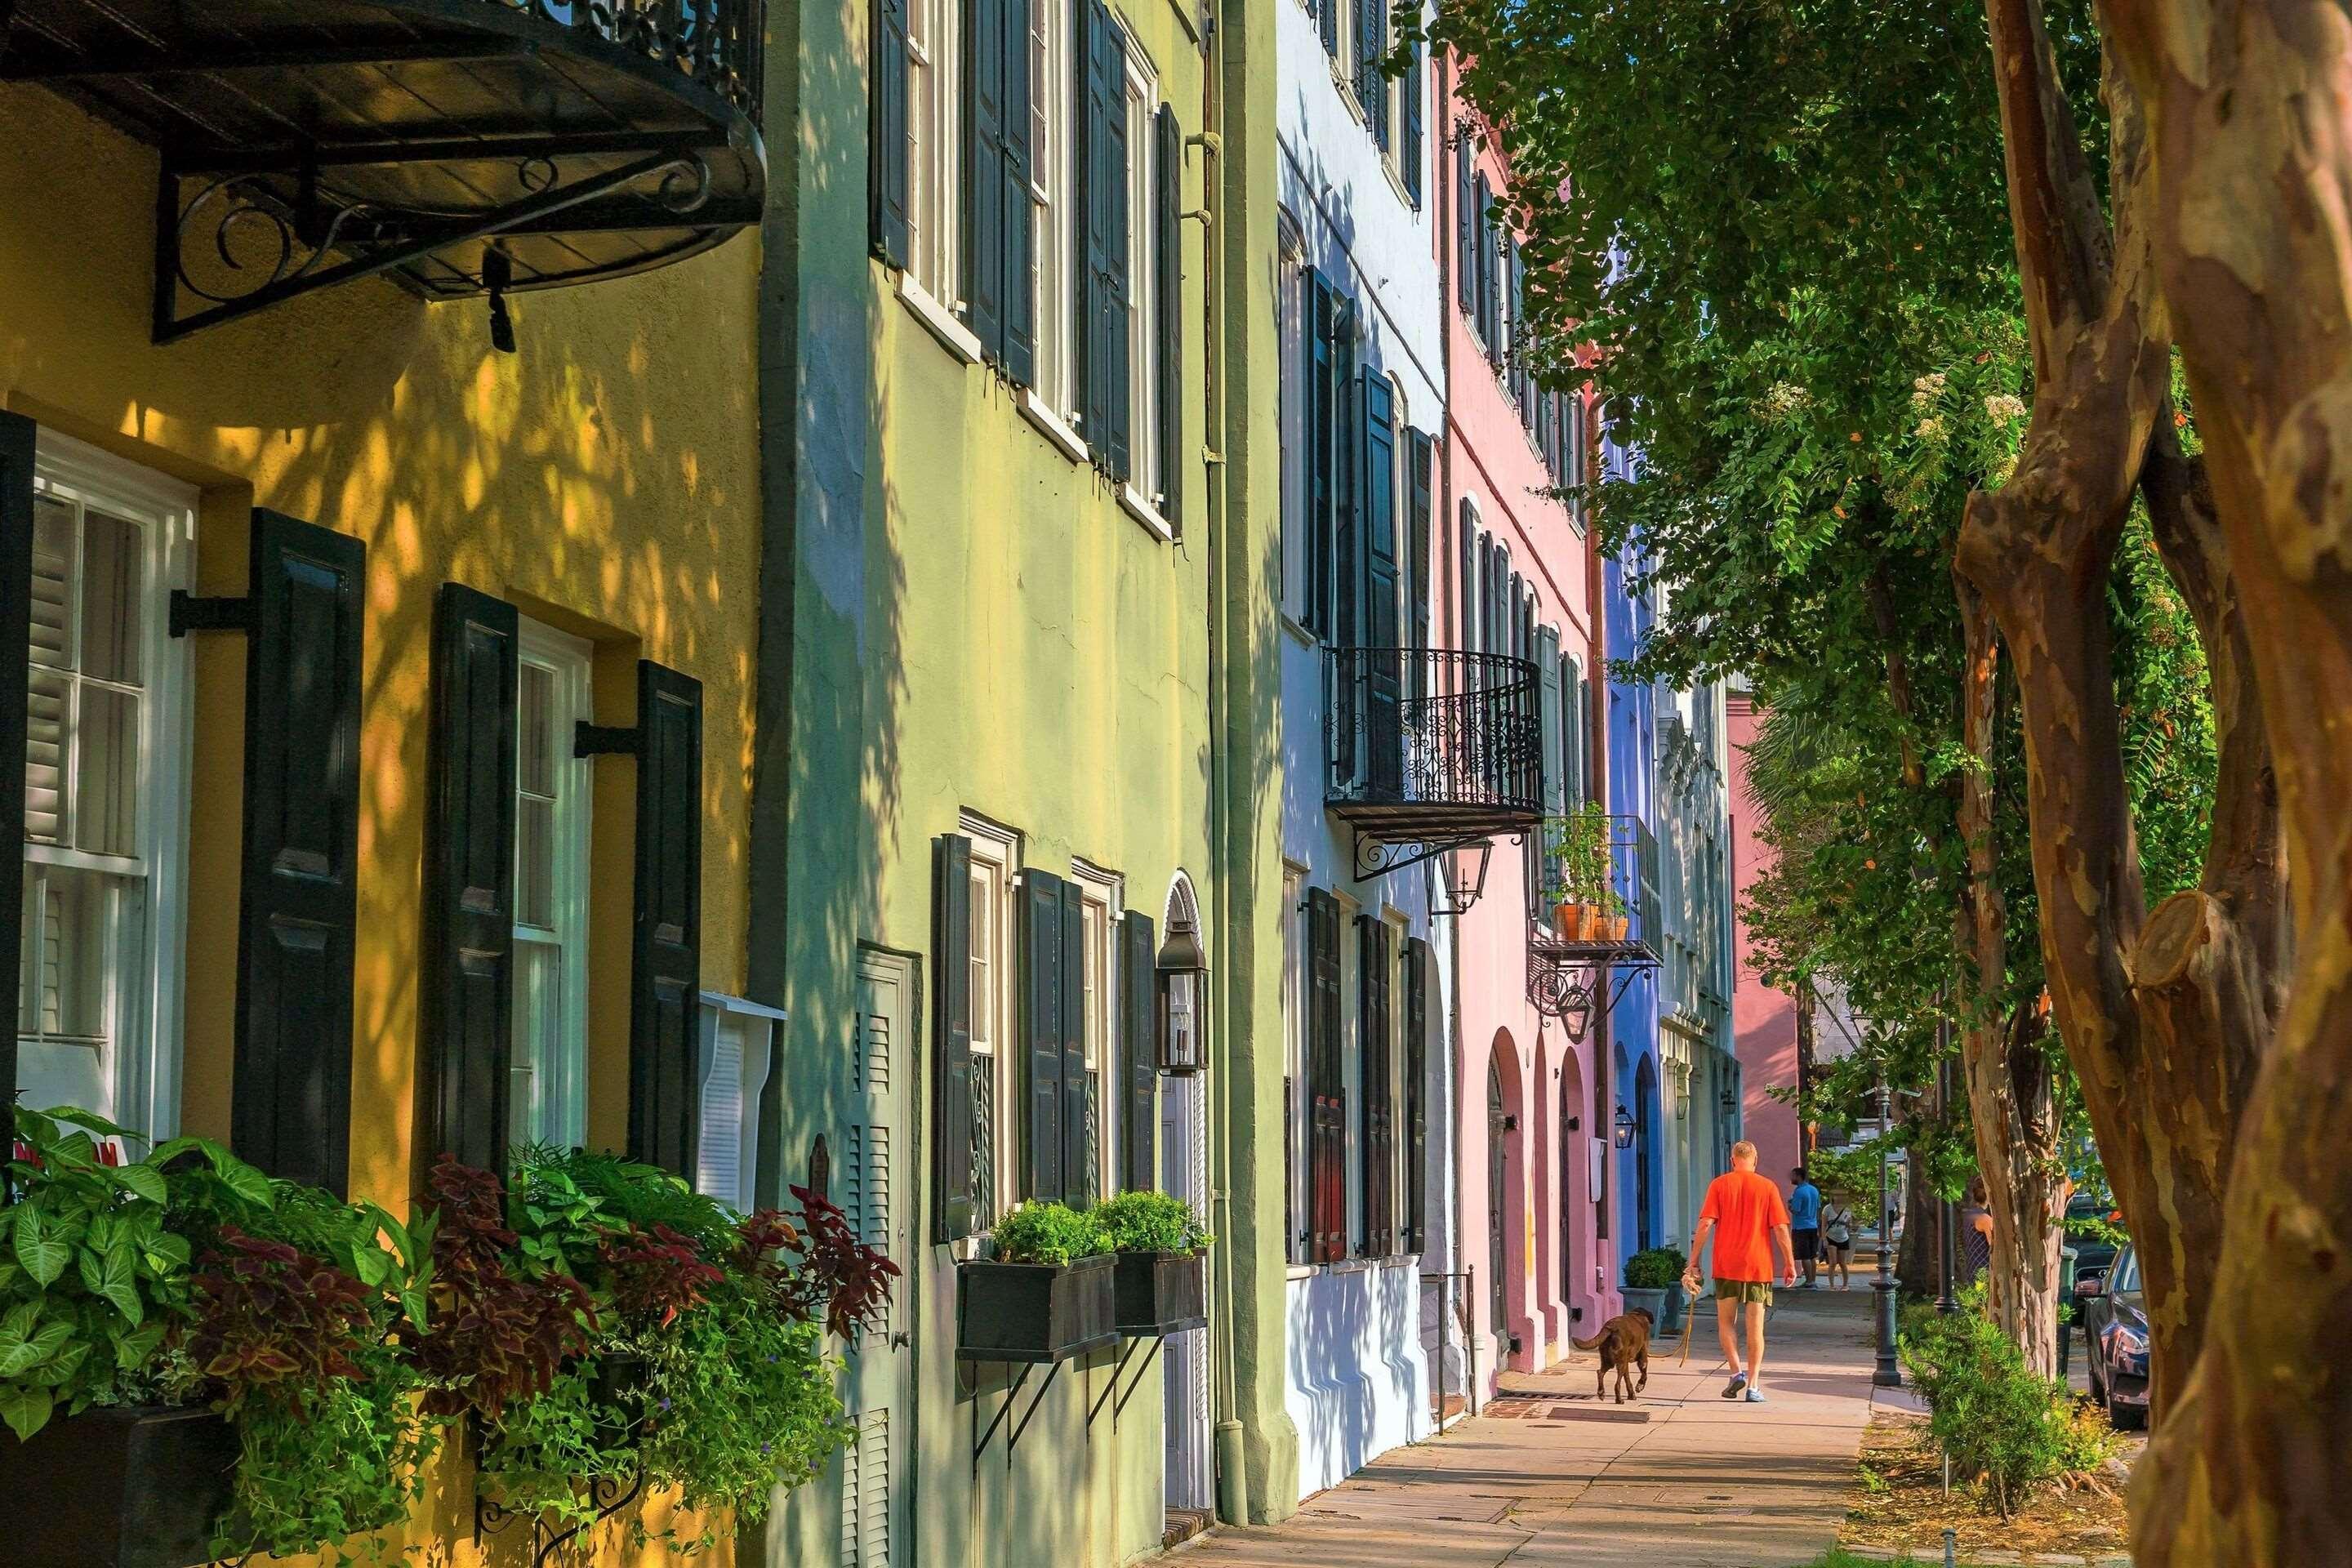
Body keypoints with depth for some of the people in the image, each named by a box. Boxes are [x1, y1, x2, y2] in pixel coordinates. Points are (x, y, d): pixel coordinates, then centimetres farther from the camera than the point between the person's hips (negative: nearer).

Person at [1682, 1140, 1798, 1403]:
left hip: (1726, 1266, 0)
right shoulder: (1768, 1187, 1)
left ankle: (1737, 1372, -3)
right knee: (1755, 1327, 3)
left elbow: (1705, 1225, -5)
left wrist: (1694, 1262, -1)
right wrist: (1790, 1264, 3)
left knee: (1726, 1322, 14)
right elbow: (1780, 1228, -3)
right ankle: (1753, 1386, -1)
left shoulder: (1719, 1185, 1)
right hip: (1759, 1266, 0)